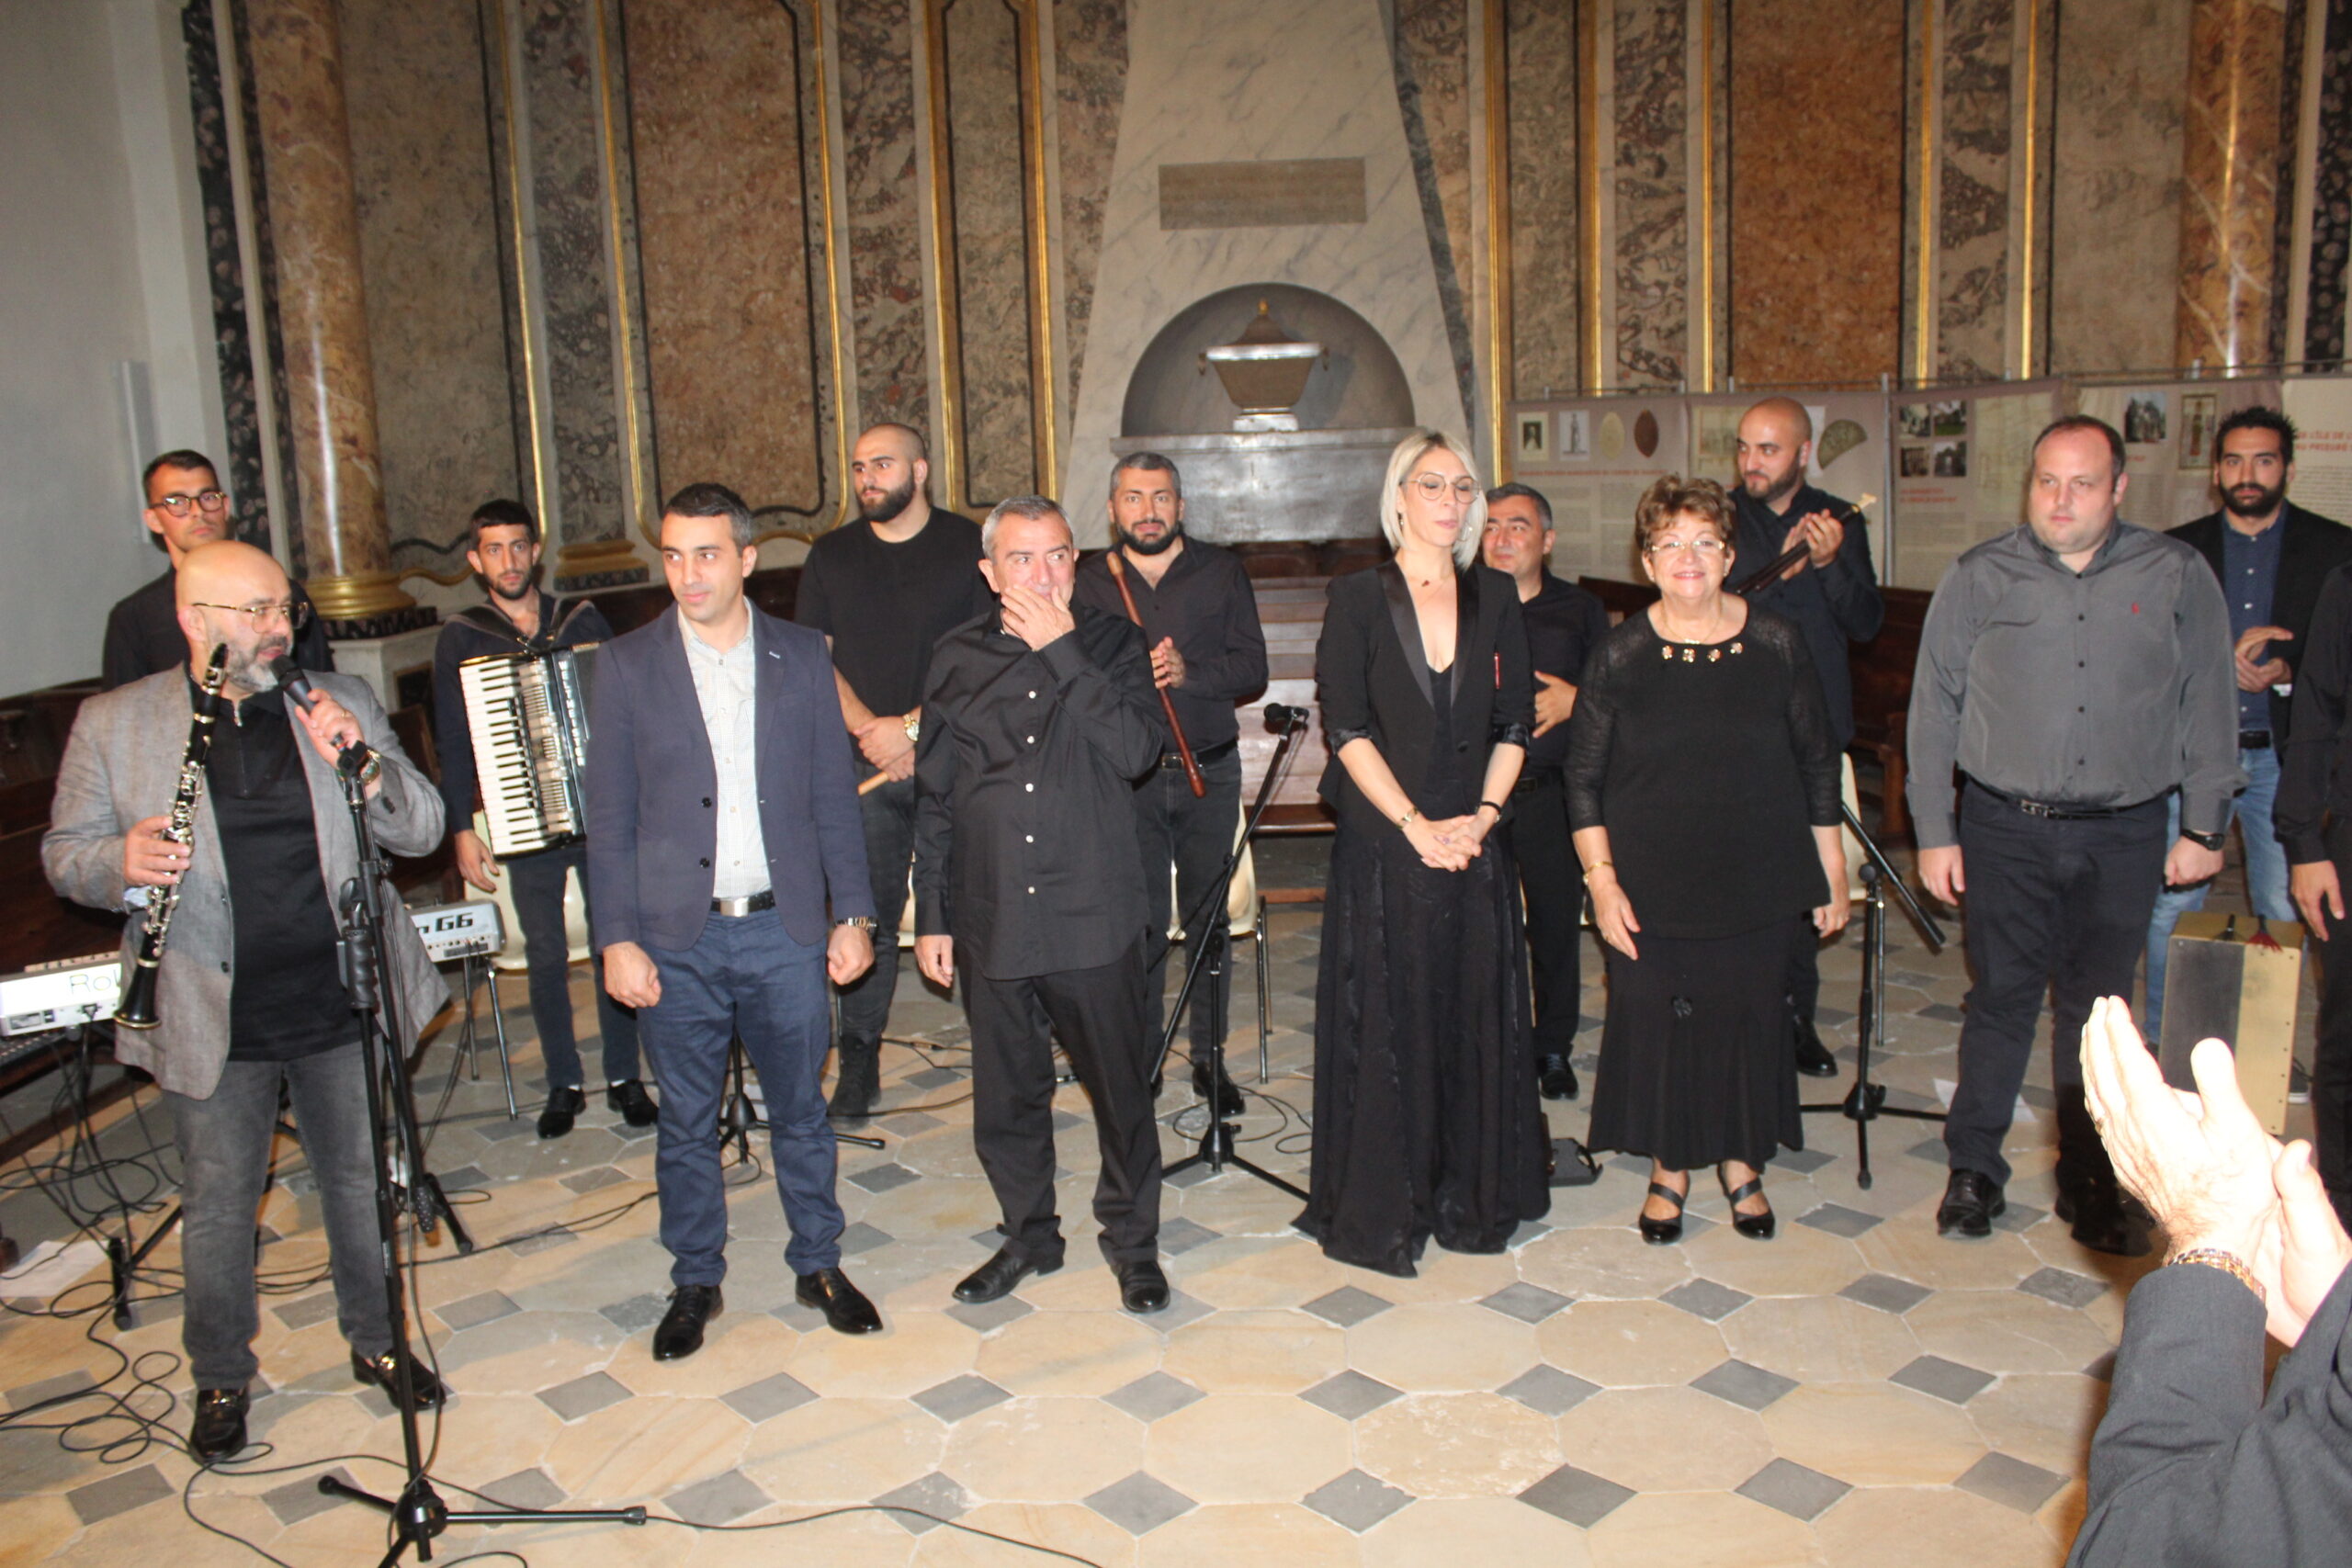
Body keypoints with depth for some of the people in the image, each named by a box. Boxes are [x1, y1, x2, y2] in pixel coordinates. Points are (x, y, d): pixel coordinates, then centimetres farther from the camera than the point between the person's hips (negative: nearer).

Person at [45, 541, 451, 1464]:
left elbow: (421, 833, 0)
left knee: (362, 1183, 16)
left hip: (343, 1005, 2)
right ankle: (220, 1380, 34)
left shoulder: (341, 703, 2)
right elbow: (65, 856, 2)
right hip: (212, 1022, -1)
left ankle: (377, 1342, 37)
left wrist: (365, 764, -20)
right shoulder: (112, 724, -2)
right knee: (218, 1208, 13)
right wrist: (126, 865, -21)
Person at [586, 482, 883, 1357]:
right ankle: (695, 1283, 28)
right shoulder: (627, 665, 0)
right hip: (678, 936, 0)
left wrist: (853, 913, 1)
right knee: (686, 1121, 11)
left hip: (785, 930, 1)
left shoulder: (801, 656, 4)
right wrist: (617, 939, -5)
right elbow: (609, 815, 1)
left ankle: (819, 1266, 28)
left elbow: (833, 797, 6)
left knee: (801, 1111, 11)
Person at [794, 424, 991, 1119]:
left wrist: (913, 728, -11)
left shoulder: (969, 546, 2)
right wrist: (867, 730, -7)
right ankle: (859, 1065, 9)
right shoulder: (831, 556, 12)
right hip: (866, 767, 2)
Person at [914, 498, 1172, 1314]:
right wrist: (932, 916, 8)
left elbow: (1137, 750, -17)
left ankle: (1132, 1237, 27)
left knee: (1120, 1086, 7)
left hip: (1094, 916, -2)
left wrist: (1063, 652, -17)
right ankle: (1028, 1234, 33)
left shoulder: (1112, 642, 0)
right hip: (991, 920, 2)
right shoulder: (959, 656, 5)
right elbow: (933, 796, 9)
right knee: (1007, 1093, 13)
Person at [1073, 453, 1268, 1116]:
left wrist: (1189, 673, -16)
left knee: (1209, 919, 7)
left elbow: (1252, 665, 1)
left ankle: (1209, 1056, 18)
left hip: (1211, 769, 1)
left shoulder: (1222, 571, 7)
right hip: (1128, 777, -1)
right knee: (1141, 922, -2)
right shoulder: (1087, 582, 7)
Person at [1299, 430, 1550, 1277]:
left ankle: (1474, 1196, 24)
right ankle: (1381, 1208, 15)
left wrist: (1483, 814, -8)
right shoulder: (1358, 597, -2)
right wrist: (1417, 825, -14)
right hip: (1382, 844, -3)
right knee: (1383, 1023, 2)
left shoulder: (1496, 597, 8)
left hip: (1477, 842, 3)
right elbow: (1347, 729, -8)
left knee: (1478, 1017, 9)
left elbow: (1515, 723, 6)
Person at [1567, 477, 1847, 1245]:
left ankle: (1741, 1163, 33)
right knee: (1656, 1022, 6)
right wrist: (1601, 879, -8)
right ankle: (1670, 1168, 27)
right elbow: (1584, 778, -2)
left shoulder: (1776, 644, -1)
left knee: (1750, 1018, 10)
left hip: (1756, 884, 1)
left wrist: (1833, 872, 6)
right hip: (1652, 887, -1)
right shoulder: (1621, 655, -4)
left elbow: (1818, 764, 5)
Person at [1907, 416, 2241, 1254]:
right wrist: (1934, 832, 0)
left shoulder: (2179, 577, 2)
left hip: (2123, 835, 1)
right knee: (2001, 1000, 5)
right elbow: (1933, 709, 2)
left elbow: (2209, 709, 7)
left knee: (2098, 1011, 10)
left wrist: (2204, 827, 5)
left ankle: (2090, 1184, 23)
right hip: (2006, 829, -1)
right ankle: (1974, 1169, 20)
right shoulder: (1979, 578, 0)